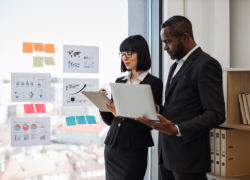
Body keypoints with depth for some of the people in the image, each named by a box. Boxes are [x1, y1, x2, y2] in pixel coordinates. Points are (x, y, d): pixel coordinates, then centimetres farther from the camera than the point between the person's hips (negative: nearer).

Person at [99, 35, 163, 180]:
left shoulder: (154, 83, -5)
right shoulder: (119, 81, 11)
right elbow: (109, 120, 12)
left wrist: (124, 115, -22)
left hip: (134, 150, -5)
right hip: (111, 147, 5)